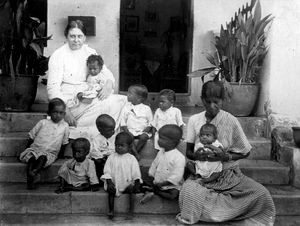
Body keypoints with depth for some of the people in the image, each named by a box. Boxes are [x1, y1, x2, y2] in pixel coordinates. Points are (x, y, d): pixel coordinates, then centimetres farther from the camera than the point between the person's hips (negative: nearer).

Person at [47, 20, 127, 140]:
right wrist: (65, 111, -23)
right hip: (70, 102, -7)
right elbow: (53, 87, -10)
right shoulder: (58, 56, -3)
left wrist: (109, 84, -9)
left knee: (121, 100, -16)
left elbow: (106, 73, 18)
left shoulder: (90, 52, 14)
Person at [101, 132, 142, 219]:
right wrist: (109, 182, -12)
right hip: (114, 183, 1)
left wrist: (137, 183, -11)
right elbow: (107, 171, 0)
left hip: (127, 183, -1)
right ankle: (111, 210, -14)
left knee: (131, 190, -26)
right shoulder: (111, 157, 4)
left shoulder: (131, 159, 1)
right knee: (110, 191, -26)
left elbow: (136, 173, 0)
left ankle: (130, 211, -16)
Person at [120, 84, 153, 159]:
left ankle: (135, 151, -20)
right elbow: (123, 122, 9)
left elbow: (151, 123, 5)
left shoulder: (146, 109, 1)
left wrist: (145, 130, -11)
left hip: (143, 131, -1)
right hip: (130, 131, 2)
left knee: (143, 137, -33)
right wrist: (126, 130, -8)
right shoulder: (127, 108, 8)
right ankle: (135, 153, -27)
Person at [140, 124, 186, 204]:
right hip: (157, 183, 6)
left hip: (171, 186, -6)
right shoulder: (160, 153, 5)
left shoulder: (179, 157, -19)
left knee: (173, 195, -34)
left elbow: (176, 177, -23)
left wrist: (161, 184, -23)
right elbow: (154, 166, 14)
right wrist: (153, 180, 3)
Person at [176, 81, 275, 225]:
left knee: (262, 194, -20)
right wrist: (198, 156, -22)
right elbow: (188, 152, 2)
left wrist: (226, 157, -20)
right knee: (189, 190, -34)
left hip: (229, 173, 1)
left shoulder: (231, 121, -9)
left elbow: (245, 152, 0)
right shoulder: (194, 120, -3)